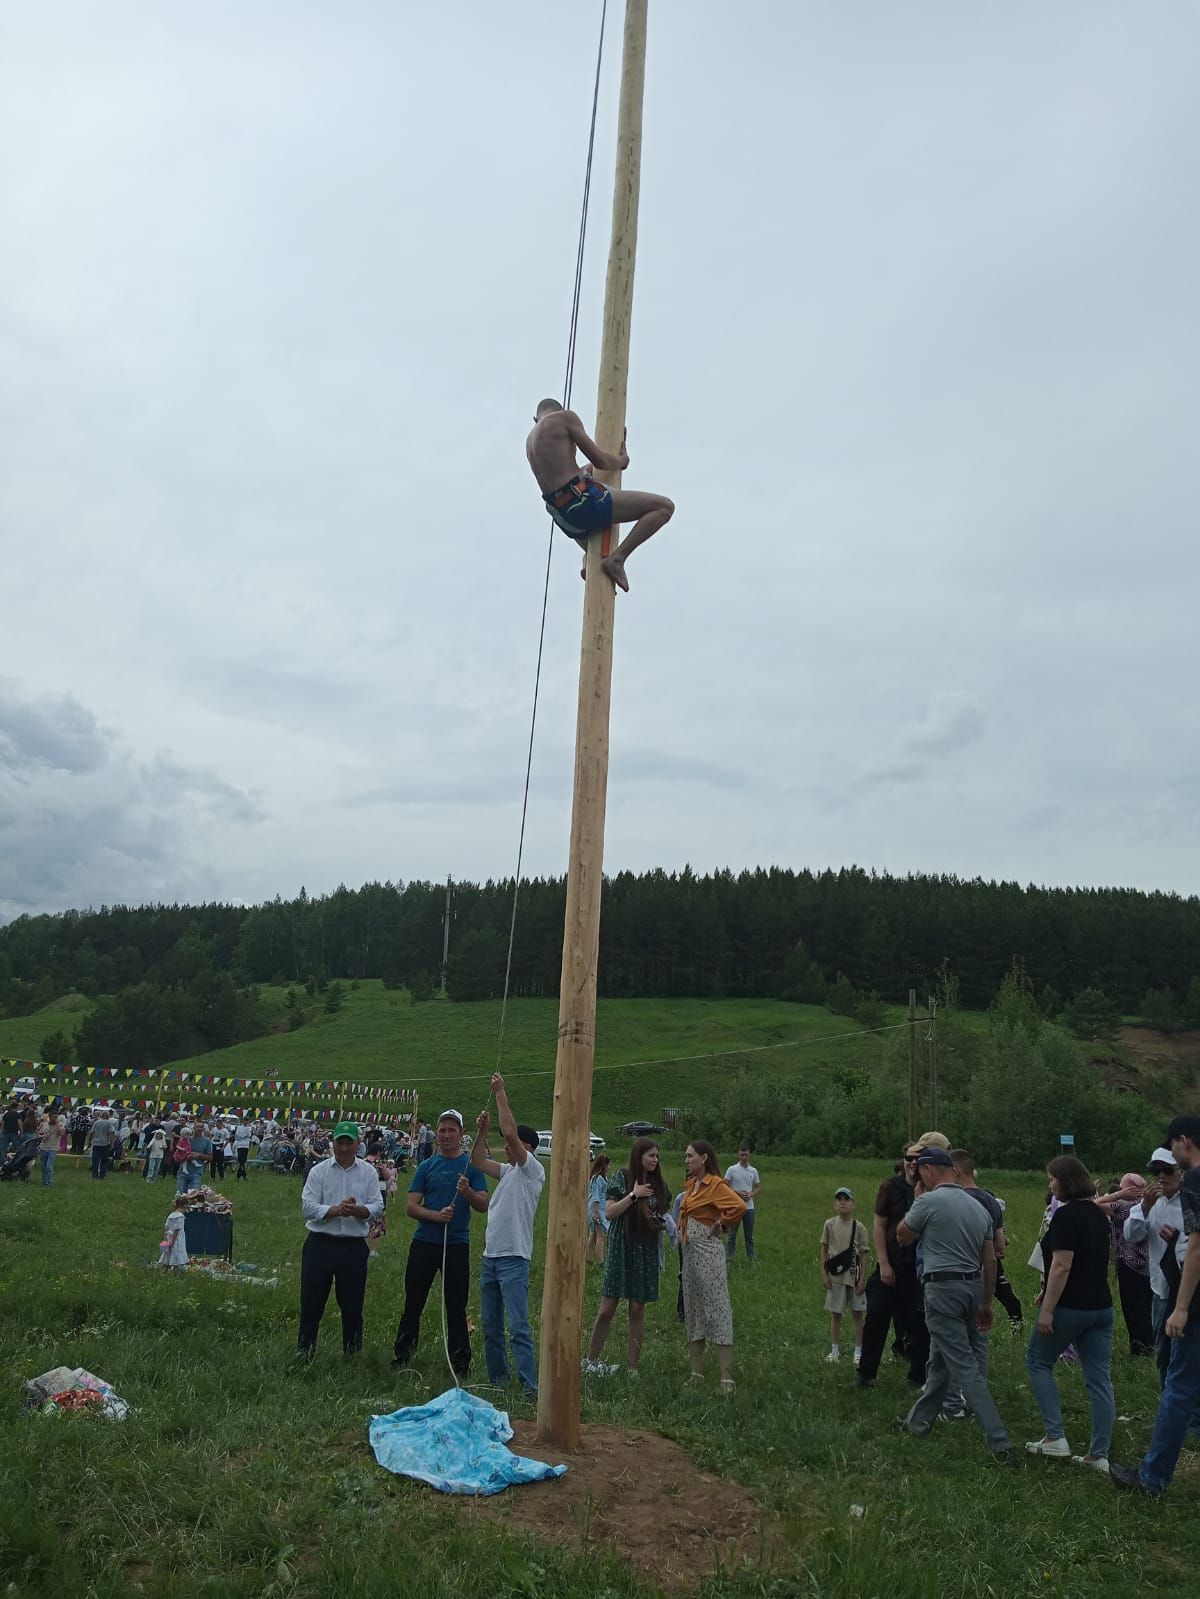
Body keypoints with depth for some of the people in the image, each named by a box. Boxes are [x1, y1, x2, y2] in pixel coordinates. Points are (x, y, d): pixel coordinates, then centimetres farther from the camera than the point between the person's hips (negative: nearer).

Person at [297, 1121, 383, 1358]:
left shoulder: (368, 1173, 5)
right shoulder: (319, 1171, 1)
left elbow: (377, 1207, -1)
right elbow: (307, 1207, -7)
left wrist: (357, 1210, -21)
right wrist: (336, 1210, -21)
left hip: (354, 1246, 1)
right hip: (320, 1244, -1)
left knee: (352, 1303, 8)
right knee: (311, 1301, 4)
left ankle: (352, 1351, 22)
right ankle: (304, 1351, 18)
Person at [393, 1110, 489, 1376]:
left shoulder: (472, 1166, 1)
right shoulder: (426, 1167, 6)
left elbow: (483, 1205, -6)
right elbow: (412, 1207, 1)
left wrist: (467, 1191, -26)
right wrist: (436, 1215, -17)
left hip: (457, 1244, -2)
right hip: (424, 1243, 2)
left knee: (456, 1307, 5)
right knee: (413, 1303, 8)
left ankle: (460, 1363, 15)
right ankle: (402, 1357, 21)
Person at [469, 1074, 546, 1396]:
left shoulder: (533, 1171, -9)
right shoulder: (509, 1170, 16)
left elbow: (510, 1132, -20)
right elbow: (478, 1160, 21)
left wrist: (501, 1095, -17)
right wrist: (483, 1130, 7)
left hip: (513, 1260, -9)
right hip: (490, 1257, 9)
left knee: (518, 1327, -12)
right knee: (491, 1326, 14)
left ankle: (530, 1387, -11)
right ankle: (497, 1379, 24)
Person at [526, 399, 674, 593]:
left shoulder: (530, 441, 22)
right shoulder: (565, 417, -1)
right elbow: (601, 461, -4)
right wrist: (622, 460, 16)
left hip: (562, 518, 9)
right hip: (582, 502, -9)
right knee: (664, 506, -6)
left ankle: (589, 560, 19)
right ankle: (617, 558, -12)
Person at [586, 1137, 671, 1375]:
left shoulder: (658, 1184, 8)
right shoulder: (621, 1178, -4)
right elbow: (609, 1212, -11)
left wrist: (663, 1223, -1)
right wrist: (633, 1195, -17)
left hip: (646, 1253, 3)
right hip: (621, 1250, -3)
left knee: (638, 1311, 6)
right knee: (606, 1310, -2)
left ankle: (633, 1368, 13)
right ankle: (591, 1360, 14)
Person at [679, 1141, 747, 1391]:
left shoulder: (716, 1185, -14)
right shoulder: (691, 1185, 11)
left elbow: (739, 1206, -29)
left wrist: (721, 1225, -16)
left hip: (707, 1253, -9)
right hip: (688, 1253, 9)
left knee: (717, 1311, -7)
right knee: (693, 1311, 12)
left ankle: (726, 1378, -5)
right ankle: (696, 1373, 19)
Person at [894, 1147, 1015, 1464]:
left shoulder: (928, 1202, -11)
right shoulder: (979, 1208, 10)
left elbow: (902, 1237, 4)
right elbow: (990, 1261, 12)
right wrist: (986, 1303, 19)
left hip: (942, 1288, -8)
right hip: (972, 1286, 8)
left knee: (965, 1367, -5)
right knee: (940, 1360, 19)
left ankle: (1000, 1444, -8)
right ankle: (918, 1422, 32)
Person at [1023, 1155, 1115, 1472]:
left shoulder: (1066, 1215, -16)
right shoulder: (1098, 1214, 11)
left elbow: (1061, 1266, -22)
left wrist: (1047, 1309, -19)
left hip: (1070, 1307, -8)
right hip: (1101, 1306, 8)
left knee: (1038, 1362, 11)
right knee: (1099, 1379, 7)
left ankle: (1055, 1438, 6)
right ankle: (1099, 1455, 9)